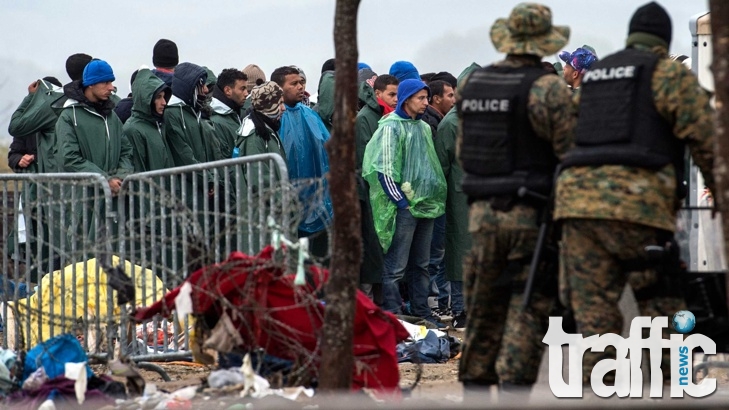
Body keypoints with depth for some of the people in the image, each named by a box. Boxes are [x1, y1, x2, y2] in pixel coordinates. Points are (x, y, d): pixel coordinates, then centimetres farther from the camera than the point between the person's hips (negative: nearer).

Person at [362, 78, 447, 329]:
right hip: (404, 207, -8)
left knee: (421, 264, 15)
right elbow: (385, 169, -14)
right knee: (396, 266, -5)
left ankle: (421, 312, 22)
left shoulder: (423, 127, 16)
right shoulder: (391, 127, -9)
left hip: (426, 205, 8)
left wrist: (436, 199, 15)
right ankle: (392, 316, -3)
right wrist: (401, 202, -15)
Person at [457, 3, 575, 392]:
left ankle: (473, 390, 14)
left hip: (482, 213, 5)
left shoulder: (473, 85, 8)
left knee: (484, 312, 13)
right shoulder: (548, 88, -11)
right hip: (532, 214, -5)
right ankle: (513, 392, -10)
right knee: (527, 313, -3)